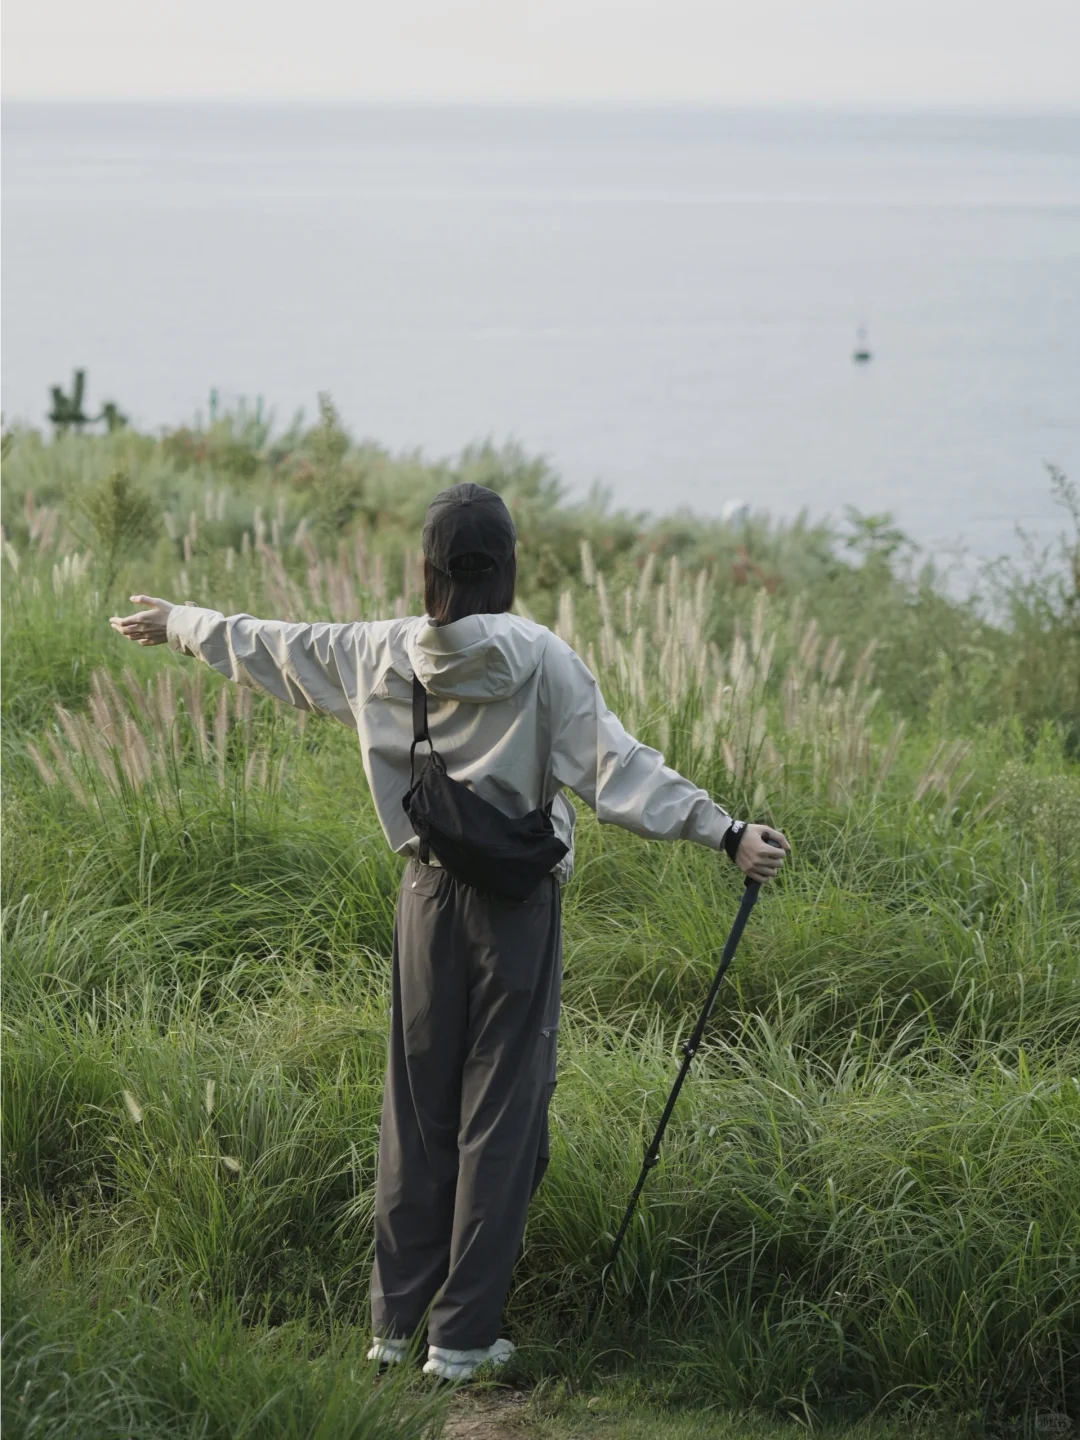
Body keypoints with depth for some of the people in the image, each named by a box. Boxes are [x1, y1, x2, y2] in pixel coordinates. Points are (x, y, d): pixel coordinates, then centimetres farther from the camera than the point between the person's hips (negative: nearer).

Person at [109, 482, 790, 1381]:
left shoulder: (379, 654, 0)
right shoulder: (539, 661, -13)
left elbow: (271, 647, 15)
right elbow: (617, 768, -20)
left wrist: (175, 624, 31)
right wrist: (727, 833, -23)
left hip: (428, 896, 4)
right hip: (517, 903, -4)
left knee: (416, 1106, 14)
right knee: (502, 1108, 3)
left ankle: (395, 1321, 20)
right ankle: (463, 1335, 6)